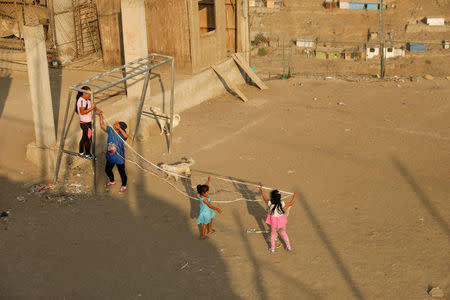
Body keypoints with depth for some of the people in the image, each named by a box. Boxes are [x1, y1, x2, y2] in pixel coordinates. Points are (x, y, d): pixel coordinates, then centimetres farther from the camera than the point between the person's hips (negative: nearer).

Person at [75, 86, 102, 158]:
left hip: (87, 122, 10)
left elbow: (92, 105, 15)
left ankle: (81, 152, 33)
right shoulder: (82, 100, -22)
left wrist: (97, 109, -3)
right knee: (88, 139, 0)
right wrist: (91, 108, -26)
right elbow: (82, 112, -26)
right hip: (86, 123, -10)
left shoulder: (87, 100, 6)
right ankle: (87, 154, 11)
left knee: (84, 137, 20)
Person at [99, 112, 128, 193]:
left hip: (119, 158, -6)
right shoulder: (110, 130, -7)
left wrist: (119, 128, -47)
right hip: (110, 156, 7)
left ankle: (124, 186, 31)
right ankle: (112, 181, 52)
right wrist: (101, 116, -8)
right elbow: (102, 125, 0)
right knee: (107, 170, 25)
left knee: (122, 172, 9)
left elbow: (126, 136, -44)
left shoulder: (121, 134, -22)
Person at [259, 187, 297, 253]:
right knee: (284, 233, 25)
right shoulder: (282, 204, -19)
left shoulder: (270, 203, -23)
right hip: (282, 222, 2)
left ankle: (272, 248, 32)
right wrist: (294, 197, 10)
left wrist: (262, 190, 11)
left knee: (273, 234, 21)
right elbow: (291, 203, -4)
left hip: (274, 222, -1)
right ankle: (288, 246, 35)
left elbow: (264, 197, -5)